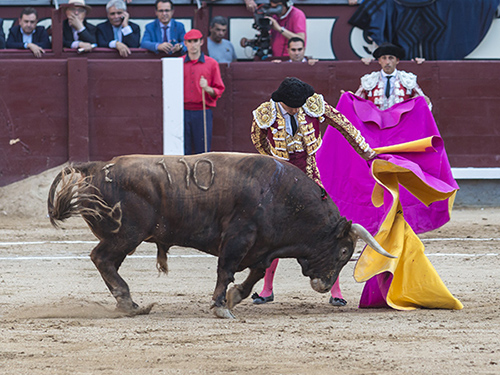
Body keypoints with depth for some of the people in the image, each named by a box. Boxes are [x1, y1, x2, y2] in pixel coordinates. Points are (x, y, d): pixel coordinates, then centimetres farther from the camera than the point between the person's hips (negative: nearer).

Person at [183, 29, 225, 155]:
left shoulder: (211, 63, 5)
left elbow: (219, 90, 5)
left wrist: (207, 88, -14)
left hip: (202, 113, -1)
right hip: (183, 111, 1)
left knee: (202, 150, -4)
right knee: (183, 151, -1)